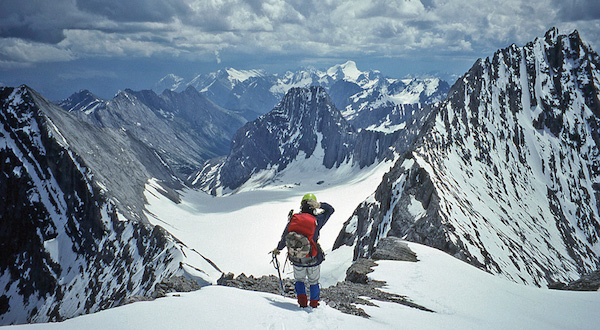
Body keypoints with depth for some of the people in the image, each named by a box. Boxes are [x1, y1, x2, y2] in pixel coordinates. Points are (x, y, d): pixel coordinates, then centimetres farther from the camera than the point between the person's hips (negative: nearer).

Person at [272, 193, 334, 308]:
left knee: (299, 280, 26)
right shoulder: (317, 220, -13)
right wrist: (320, 205, -13)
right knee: (313, 282, 21)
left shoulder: (293, 219, -8)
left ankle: (302, 301, 15)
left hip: (297, 261, 1)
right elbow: (330, 209, 4)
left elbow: (284, 239, 1)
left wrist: (278, 249, 19)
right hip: (314, 260, -1)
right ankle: (314, 304, 29)